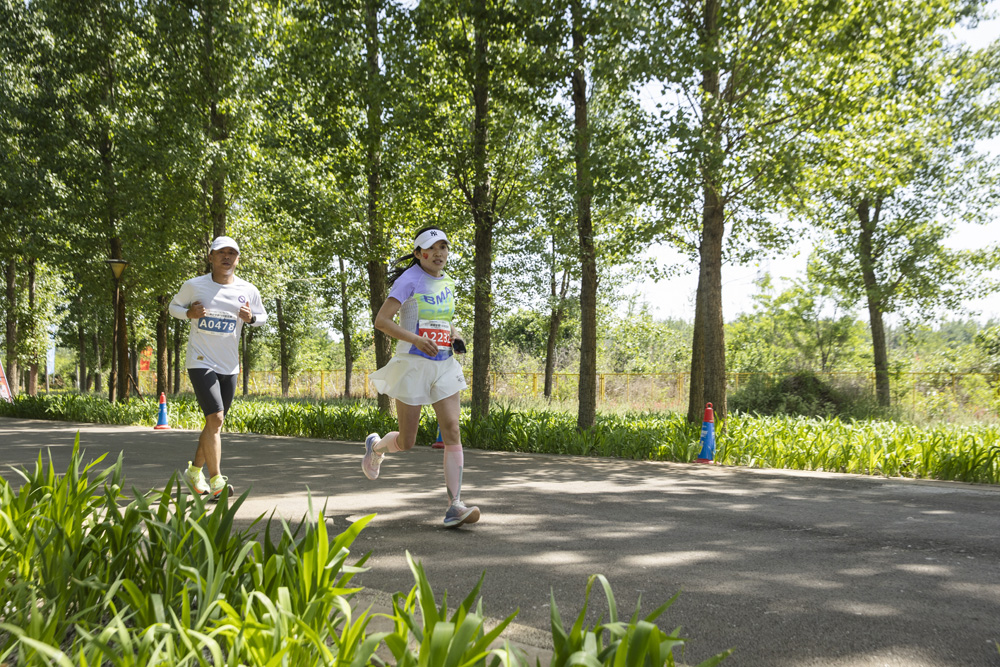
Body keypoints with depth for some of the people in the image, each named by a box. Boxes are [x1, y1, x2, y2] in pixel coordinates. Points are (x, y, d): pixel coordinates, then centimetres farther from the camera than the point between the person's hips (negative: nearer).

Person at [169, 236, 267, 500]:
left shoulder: (248, 291, 2)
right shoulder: (194, 286, -4)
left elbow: (263, 316, 17)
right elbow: (173, 305, 12)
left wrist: (251, 317, -7)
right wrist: (189, 313, -10)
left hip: (229, 367, 4)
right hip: (200, 362, -4)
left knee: (215, 423, 13)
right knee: (215, 418, -18)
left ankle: (195, 471, 34)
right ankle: (216, 482, -14)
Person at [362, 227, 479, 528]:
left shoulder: (447, 282, 11)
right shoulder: (410, 280, -9)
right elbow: (381, 320, -15)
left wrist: (456, 335, 6)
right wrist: (416, 339, -25)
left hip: (444, 365, 5)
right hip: (413, 364, -5)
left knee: (452, 432, -9)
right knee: (406, 443, 4)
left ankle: (454, 506, -9)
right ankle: (375, 445, 40)